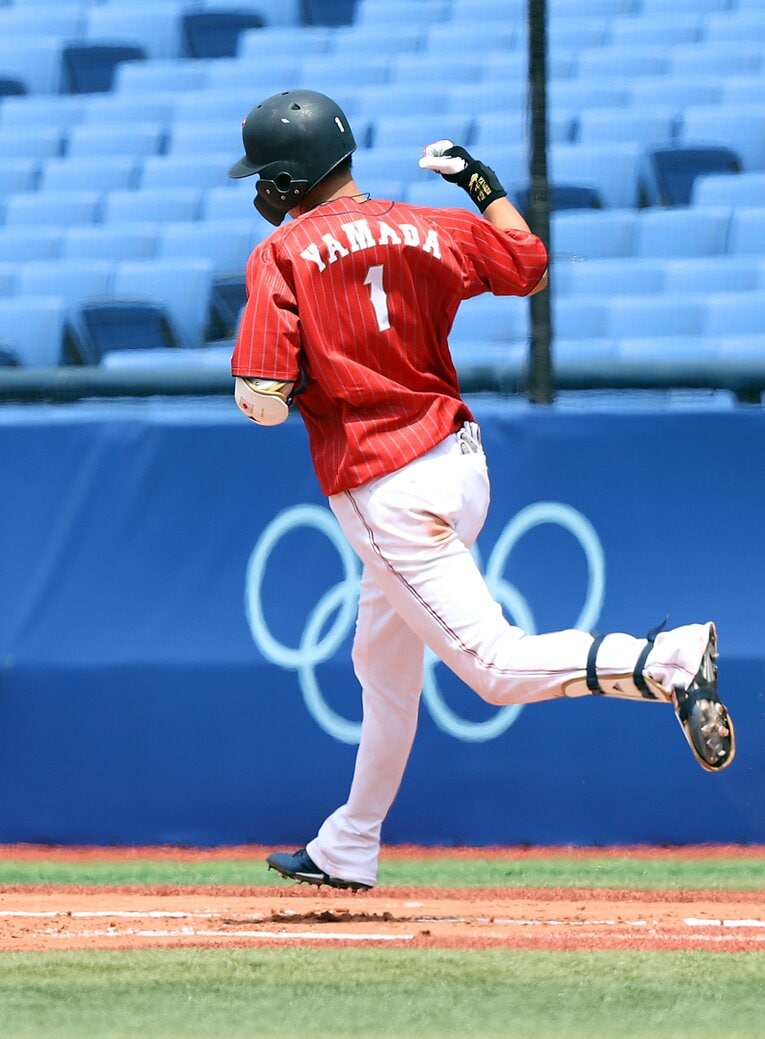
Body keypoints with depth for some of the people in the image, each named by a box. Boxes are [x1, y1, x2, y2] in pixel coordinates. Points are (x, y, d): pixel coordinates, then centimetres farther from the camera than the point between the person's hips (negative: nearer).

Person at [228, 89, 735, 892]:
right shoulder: (427, 231, 4)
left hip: (384, 493, -8)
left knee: (497, 665, -9)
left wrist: (286, 388, 4)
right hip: (459, 459, 8)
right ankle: (347, 852, 37)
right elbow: (529, 262, 21)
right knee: (383, 665, 24)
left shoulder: (282, 255, -12)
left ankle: (667, 660, -30)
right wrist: (483, 183, 31)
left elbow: (263, 402, -19)